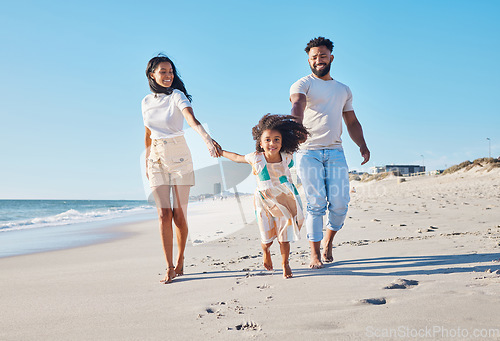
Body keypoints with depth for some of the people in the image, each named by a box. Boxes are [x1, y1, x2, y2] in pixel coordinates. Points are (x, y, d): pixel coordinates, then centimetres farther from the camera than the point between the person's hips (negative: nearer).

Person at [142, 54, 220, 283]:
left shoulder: (177, 96, -7)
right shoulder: (146, 102, 8)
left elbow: (191, 119, -26)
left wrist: (206, 137, -44)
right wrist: (146, 163, 21)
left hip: (179, 157, -3)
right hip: (157, 160, 3)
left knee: (179, 214, 1)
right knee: (164, 214, -5)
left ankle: (180, 261, 20)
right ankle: (169, 267, -1)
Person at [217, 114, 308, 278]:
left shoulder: (287, 157, -9)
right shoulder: (256, 158, -13)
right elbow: (237, 157, 8)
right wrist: (221, 152, 17)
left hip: (285, 202, 1)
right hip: (264, 203, -1)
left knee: (284, 237, 4)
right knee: (267, 239, 3)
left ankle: (285, 263, 29)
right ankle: (266, 251, 40)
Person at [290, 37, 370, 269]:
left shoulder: (343, 90, 22)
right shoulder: (302, 85, 5)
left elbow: (352, 122, 24)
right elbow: (298, 104, -17)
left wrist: (362, 145, 9)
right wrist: (296, 124, -39)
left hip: (335, 152, 4)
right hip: (308, 151, -4)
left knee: (340, 202, -5)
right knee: (315, 204, -8)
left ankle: (328, 241, 22)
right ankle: (315, 254, 1)